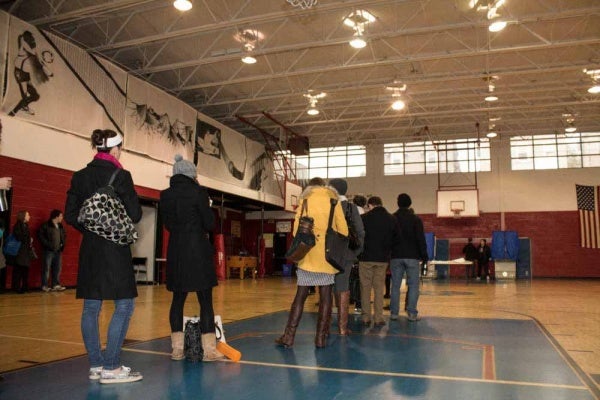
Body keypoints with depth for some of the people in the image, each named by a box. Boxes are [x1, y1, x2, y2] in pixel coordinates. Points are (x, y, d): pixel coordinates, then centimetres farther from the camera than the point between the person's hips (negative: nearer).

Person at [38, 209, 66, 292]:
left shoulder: (60, 226, 13)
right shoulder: (46, 225, -7)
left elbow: (64, 235, 25)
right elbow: (40, 235, -12)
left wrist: (62, 243, 10)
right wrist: (48, 244, -15)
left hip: (58, 251, 6)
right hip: (49, 250, -6)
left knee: (57, 268, 8)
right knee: (46, 268, -2)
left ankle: (56, 285, 16)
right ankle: (45, 286, 5)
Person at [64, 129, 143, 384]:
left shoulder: (79, 177, 7)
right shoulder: (120, 175, -10)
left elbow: (70, 215, 6)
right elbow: (135, 214, -11)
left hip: (89, 248, 6)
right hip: (115, 248, -6)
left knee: (91, 307, 10)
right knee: (124, 305, 1)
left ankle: (95, 366, 17)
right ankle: (111, 368, 0)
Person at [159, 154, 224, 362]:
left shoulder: (165, 195, 6)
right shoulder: (198, 192, -8)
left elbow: (168, 224, 15)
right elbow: (210, 224, -6)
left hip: (176, 252, 5)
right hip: (198, 251, -5)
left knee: (178, 299, 12)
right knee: (205, 300, 1)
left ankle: (177, 348, 16)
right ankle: (209, 349, 2)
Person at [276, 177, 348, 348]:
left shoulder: (306, 199, 7)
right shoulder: (333, 200, 9)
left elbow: (298, 227, 2)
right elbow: (343, 229, 6)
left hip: (309, 252, 0)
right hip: (329, 253, 1)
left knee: (301, 294, 2)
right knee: (325, 295, 5)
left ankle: (289, 336, 3)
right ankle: (321, 337, 6)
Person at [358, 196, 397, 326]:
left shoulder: (363, 218, -7)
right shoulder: (391, 219, 2)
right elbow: (394, 239, 5)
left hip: (366, 258, -2)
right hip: (383, 258, 3)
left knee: (365, 287, 7)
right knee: (379, 288, 9)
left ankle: (366, 317, 8)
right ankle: (378, 317, 7)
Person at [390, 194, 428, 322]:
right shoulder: (416, 219, -2)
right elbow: (421, 239, -5)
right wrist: (424, 256, 1)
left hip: (396, 257, 2)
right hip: (412, 256, -2)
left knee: (395, 285, 7)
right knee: (413, 285, 3)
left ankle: (394, 312, 7)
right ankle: (412, 313, 0)